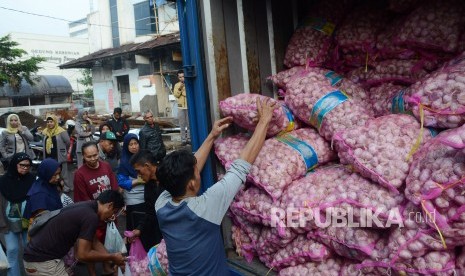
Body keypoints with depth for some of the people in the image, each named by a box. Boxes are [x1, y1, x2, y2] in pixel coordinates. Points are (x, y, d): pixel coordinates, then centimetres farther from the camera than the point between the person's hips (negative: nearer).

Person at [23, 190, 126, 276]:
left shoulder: (84, 207, 10)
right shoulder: (91, 217, -19)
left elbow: (93, 241, 17)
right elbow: (83, 255, -17)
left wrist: (113, 259, 14)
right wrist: (112, 257, -6)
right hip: (42, 262, -9)